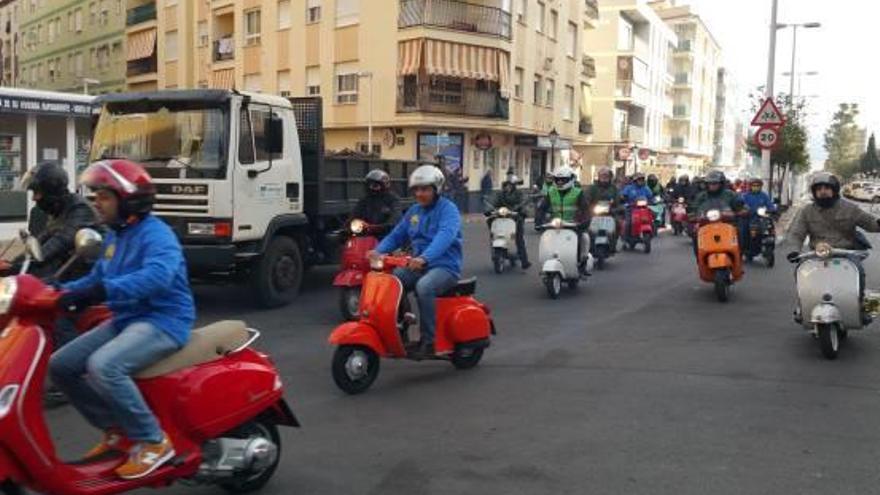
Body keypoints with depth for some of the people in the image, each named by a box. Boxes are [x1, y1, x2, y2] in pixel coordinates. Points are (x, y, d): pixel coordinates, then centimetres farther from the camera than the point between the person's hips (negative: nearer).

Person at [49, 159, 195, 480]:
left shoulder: (155, 234, -17)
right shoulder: (116, 236, 14)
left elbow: (157, 276, -37)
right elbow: (97, 277, 23)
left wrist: (100, 292, -44)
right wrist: (63, 290, 4)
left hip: (162, 321, -10)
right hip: (126, 320, 10)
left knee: (102, 367, -33)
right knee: (61, 366, 7)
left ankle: (153, 441, -17)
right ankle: (117, 430, 17)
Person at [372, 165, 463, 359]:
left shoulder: (448, 209, -9)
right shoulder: (414, 211, 15)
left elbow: (445, 236, -28)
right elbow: (396, 235, 13)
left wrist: (425, 257, -45)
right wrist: (378, 251, -8)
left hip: (444, 266, -7)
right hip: (418, 266, 7)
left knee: (424, 287, -36)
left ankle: (428, 341, -26)